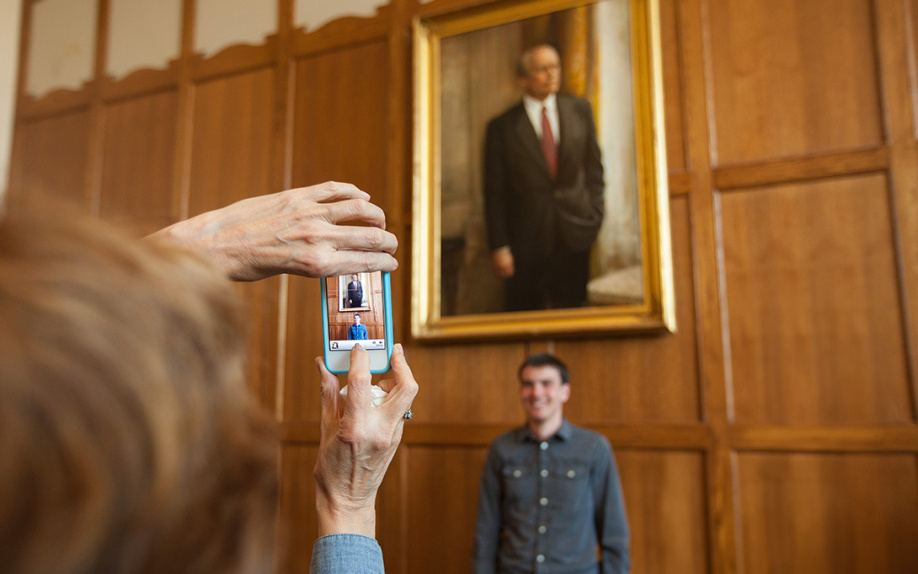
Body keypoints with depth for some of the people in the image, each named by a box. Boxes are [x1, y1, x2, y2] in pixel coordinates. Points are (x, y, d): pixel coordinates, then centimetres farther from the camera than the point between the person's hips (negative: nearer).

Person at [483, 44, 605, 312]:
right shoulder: (502, 127, -3)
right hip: (527, 239, -2)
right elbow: (494, 192, -3)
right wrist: (499, 247, -7)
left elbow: (594, 167, 11)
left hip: (575, 235, 2)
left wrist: (595, 216, 3)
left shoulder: (580, 110, 7)